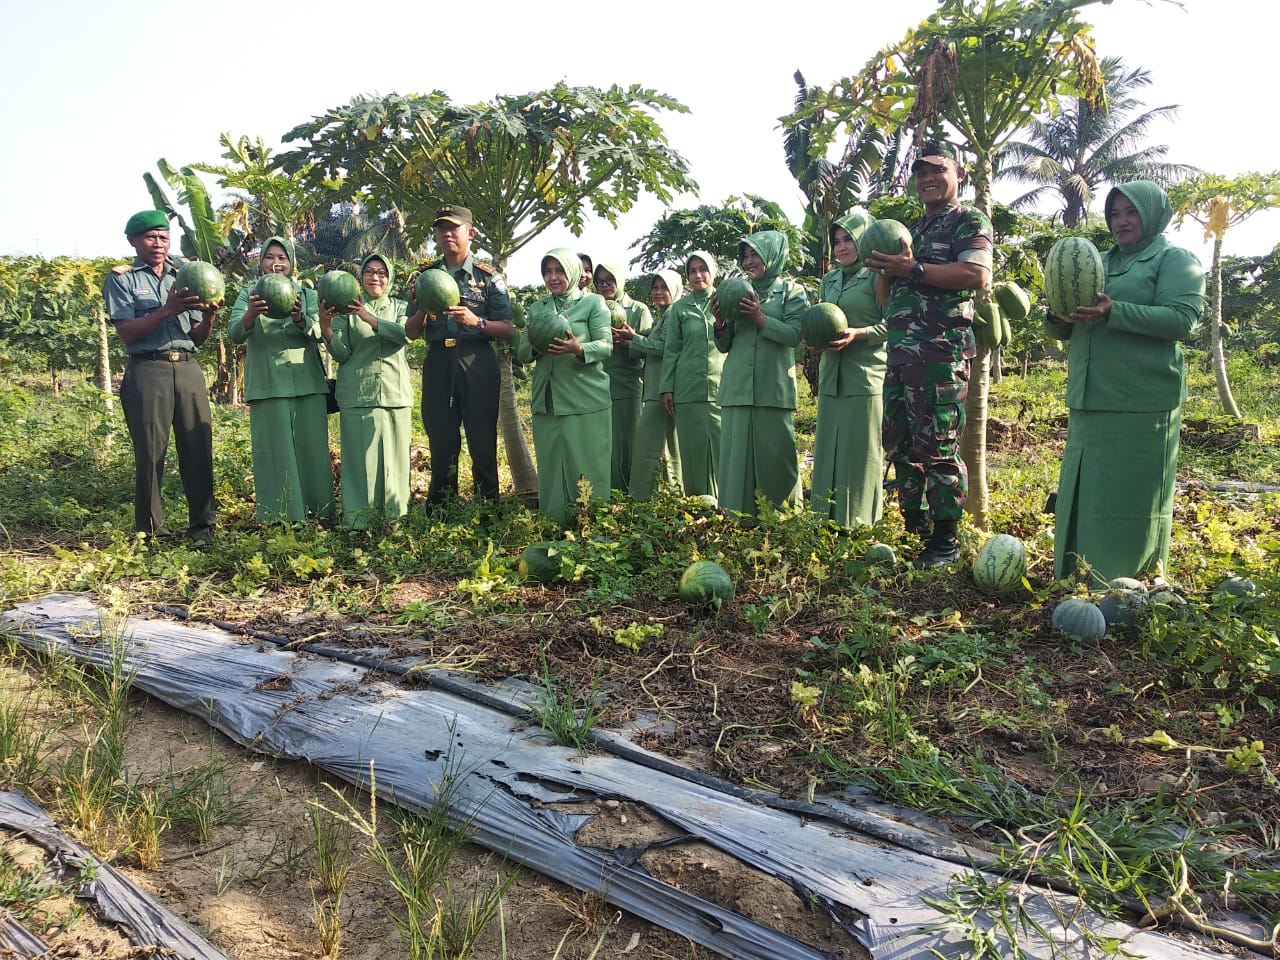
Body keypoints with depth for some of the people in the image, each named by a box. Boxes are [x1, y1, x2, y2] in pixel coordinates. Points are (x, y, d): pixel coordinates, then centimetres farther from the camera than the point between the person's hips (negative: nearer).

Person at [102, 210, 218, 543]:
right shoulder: (121, 278, 7)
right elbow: (127, 332, -6)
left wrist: (208, 316, -6)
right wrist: (167, 310, -18)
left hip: (188, 368, 4)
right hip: (148, 370, -3)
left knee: (199, 449, -1)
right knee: (150, 453, -3)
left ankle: (202, 527, 5)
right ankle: (151, 532, 4)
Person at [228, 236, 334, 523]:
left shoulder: (306, 294, 12)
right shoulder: (248, 295, 11)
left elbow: (318, 333, -4)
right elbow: (235, 334, -5)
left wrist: (299, 318, -27)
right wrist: (251, 314, -27)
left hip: (307, 382, 1)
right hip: (267, 385, -1)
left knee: (312, 448, 1)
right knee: (274, 451, -2)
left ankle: (318, 512, 9)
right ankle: (277, 518, 2)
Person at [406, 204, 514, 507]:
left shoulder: (487, 276, 4)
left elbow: (507, 330, 0)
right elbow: (411, 333, 12)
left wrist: (477, 321, -17)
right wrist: (422, 310, -8)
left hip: (478, 365, -3)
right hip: (437, 365, 3)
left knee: (483, 444, -1)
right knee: (441, 445, 7)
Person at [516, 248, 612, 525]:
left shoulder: (593, 302, 5)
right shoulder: (537, 308, 18)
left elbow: (606, 345, -6)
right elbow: (522, 353, 13)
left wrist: (578, 348, -25)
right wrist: (533, 344, -10)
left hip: (586, 401, -4)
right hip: (546, 402, 4)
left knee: (587, 469, -5)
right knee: (551, 468, 6)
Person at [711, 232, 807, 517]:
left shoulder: (791, 291, 8)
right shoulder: (740, 293, 18)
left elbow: (794, 334, -6)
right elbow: (725, 346, 16)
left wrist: (760, 317, -14)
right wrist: (720, 323, -3)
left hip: (774, 389, -3)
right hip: (737, 389, 4)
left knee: (775, 454, -3)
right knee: (736, 454, 0)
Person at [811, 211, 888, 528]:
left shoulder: (876, 276, -2)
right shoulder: (829, 280, 18)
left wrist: (857, 334, -21)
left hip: (866, 376, -6)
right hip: (832, 378, 6)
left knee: (860, 452, -4)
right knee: (828, 451, 6)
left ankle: (859, 527, 2)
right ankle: (827, 522, 12)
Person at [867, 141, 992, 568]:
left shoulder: (969, 220, 2)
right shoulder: (911, 229, 25)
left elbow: (979, 275, -16)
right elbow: (884, 296, 25)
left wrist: (913, 269, -18)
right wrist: (885, 269, 4)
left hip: (942, 352, -8)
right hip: (901, 352, 8)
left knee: (938, 447, -8)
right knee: (900, 444, 10)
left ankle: (945, 541, -1)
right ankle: (913, 529, 20)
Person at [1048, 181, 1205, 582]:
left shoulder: (1175, 260, 4)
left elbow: (1182, 319, -13)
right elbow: (1068, 332, 21)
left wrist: (1113, 312, -24)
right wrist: (1059, 316, -4)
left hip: (1142, 403, -6)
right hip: (1089, 400, 6)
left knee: (1132, 494, -3)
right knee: (1081, 492, 7)